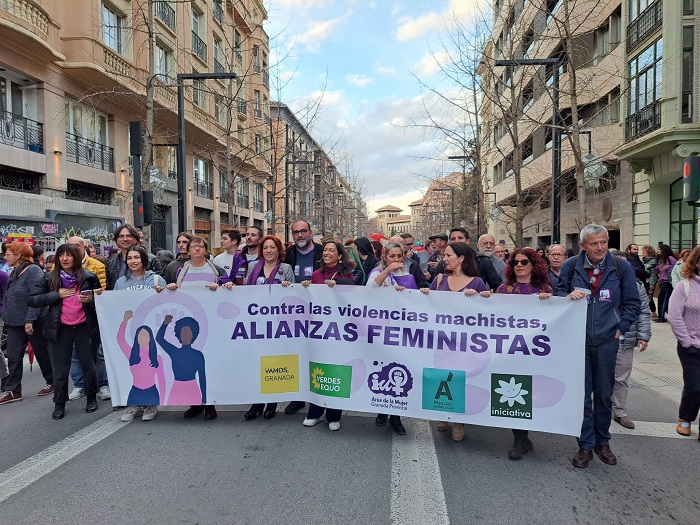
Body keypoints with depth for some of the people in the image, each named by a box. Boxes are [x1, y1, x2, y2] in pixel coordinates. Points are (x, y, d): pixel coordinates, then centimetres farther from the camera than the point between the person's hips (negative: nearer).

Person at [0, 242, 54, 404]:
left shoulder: (33, 271, -16)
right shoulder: (14, 272, 12)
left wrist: (29, 320, -25)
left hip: (32, 322, -8)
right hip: (15, 323, 8)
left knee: (42, 354, 6)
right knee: (13, 357, 6)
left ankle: (52, 382, 22)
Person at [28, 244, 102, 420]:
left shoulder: (89, 277, -1)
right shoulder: (50, 279, 1)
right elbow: (31, 300, -4)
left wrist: (91, 299, -12)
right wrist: (57, 295, -14)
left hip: (85, 328, 0)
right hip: (60, 330, 1)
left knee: (89, 365, 10)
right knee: (60, 369, 8)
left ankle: (92, 398, 30)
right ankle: (59, 404, 25)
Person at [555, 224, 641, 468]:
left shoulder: (622, 267, -1)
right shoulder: (570, 266, -2)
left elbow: (633, 303, 6)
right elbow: (558, 293, 5)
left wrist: (620, 328, -1)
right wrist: (569, 296, -17)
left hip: (607, 341, 1)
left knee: (604, 395, 13)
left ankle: (602, 442, 32)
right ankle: (586, 445, 20)